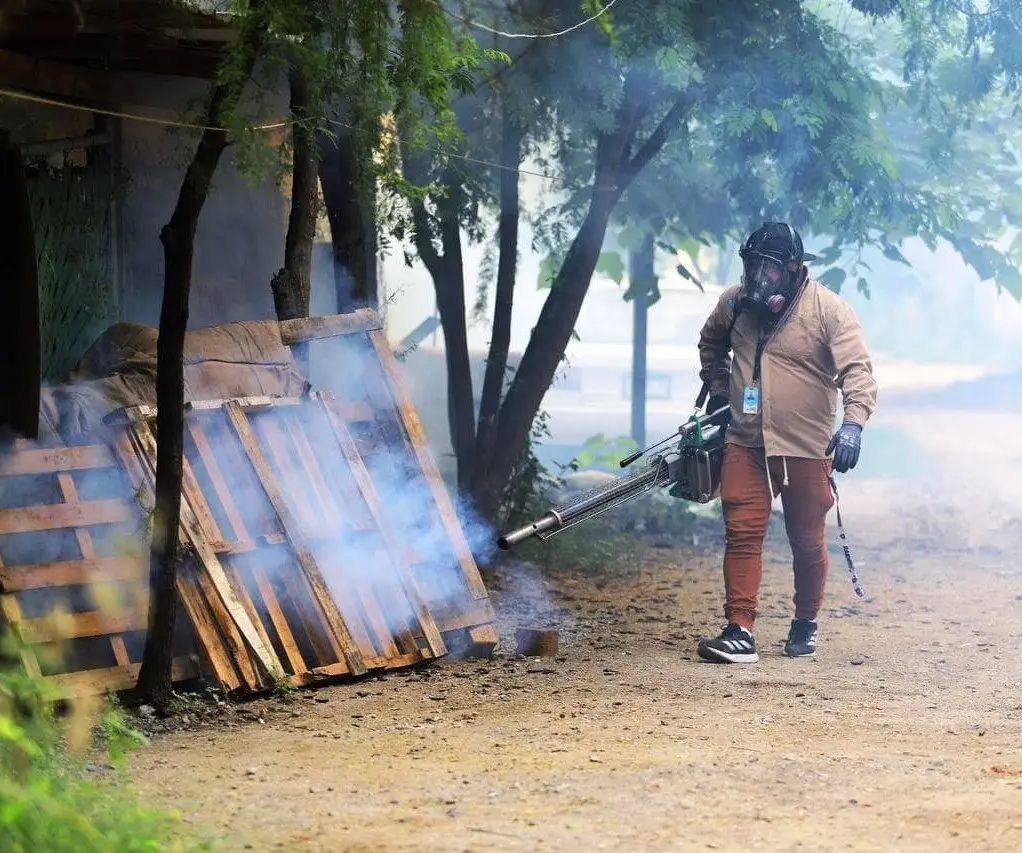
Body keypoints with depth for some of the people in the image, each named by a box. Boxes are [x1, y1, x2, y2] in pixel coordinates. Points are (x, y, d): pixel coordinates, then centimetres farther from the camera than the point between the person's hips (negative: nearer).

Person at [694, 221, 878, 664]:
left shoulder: (829, 309, -12)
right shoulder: (734, 302, 2)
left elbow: (858, 370, -20)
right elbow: (711, 342, 24)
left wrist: (853, 423, -34)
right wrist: (717, 387, 15)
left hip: (808, 449, -3)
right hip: (746, 445, 3)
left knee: (808, 542, 10)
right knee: (742, 533, -7)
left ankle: (805, 624, 30)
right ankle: (739, 632, -8)